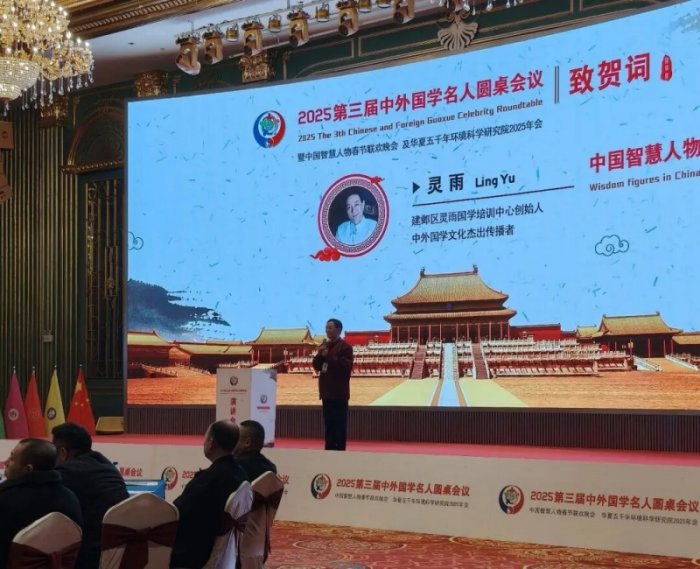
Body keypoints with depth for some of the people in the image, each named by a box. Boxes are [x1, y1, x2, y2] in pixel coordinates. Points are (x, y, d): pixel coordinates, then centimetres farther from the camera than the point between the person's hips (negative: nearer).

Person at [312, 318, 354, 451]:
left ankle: (340, 451, -3)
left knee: (339, 425, -6)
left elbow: (346, 366, -19)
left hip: (339, 393, -7)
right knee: (328, 424, 11)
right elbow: (316, 366, 13)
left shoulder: (345, 347, -8)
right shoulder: (325, 345, 14)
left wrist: (329, 356, -17)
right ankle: (329, 450, 16)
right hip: (327, 391, 7)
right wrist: (320, 354, -6)